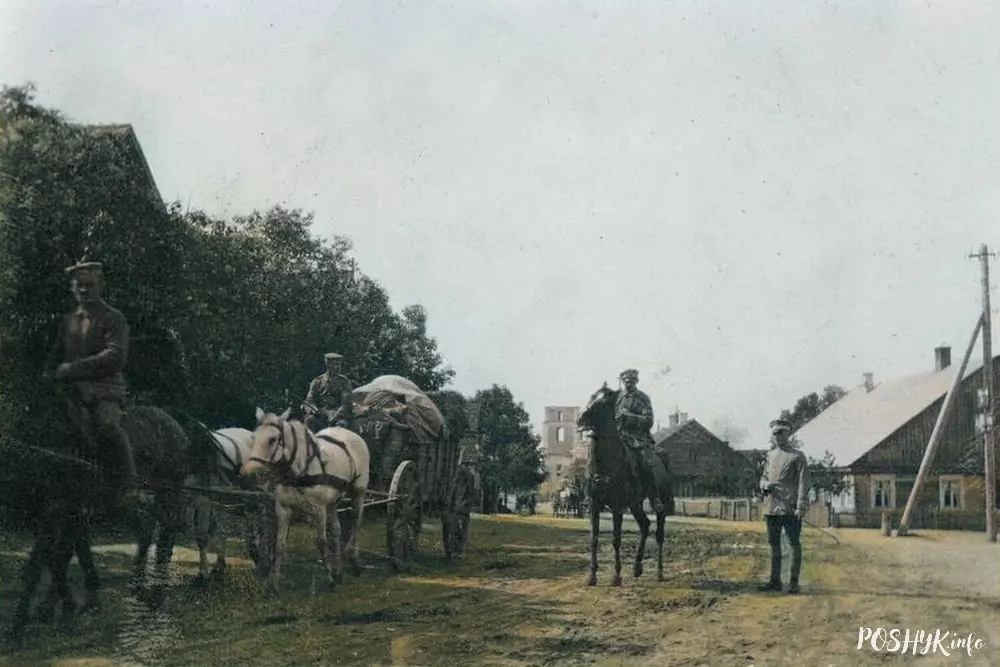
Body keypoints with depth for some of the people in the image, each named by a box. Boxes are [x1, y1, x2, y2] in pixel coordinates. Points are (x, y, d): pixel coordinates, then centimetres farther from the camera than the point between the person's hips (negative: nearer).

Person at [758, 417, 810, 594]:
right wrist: (764, 485, -2)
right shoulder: (771, 455, 14)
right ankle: (775, 580, 19)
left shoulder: (797, 456, -4)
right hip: (772, 507, 6)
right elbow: (764, 476, 23)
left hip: (790, 508, -6)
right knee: (774, 544, 11)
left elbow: (803, 483, -9)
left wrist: (801, 507, -17)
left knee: (794, 544, 0)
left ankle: (793, 582, 4)